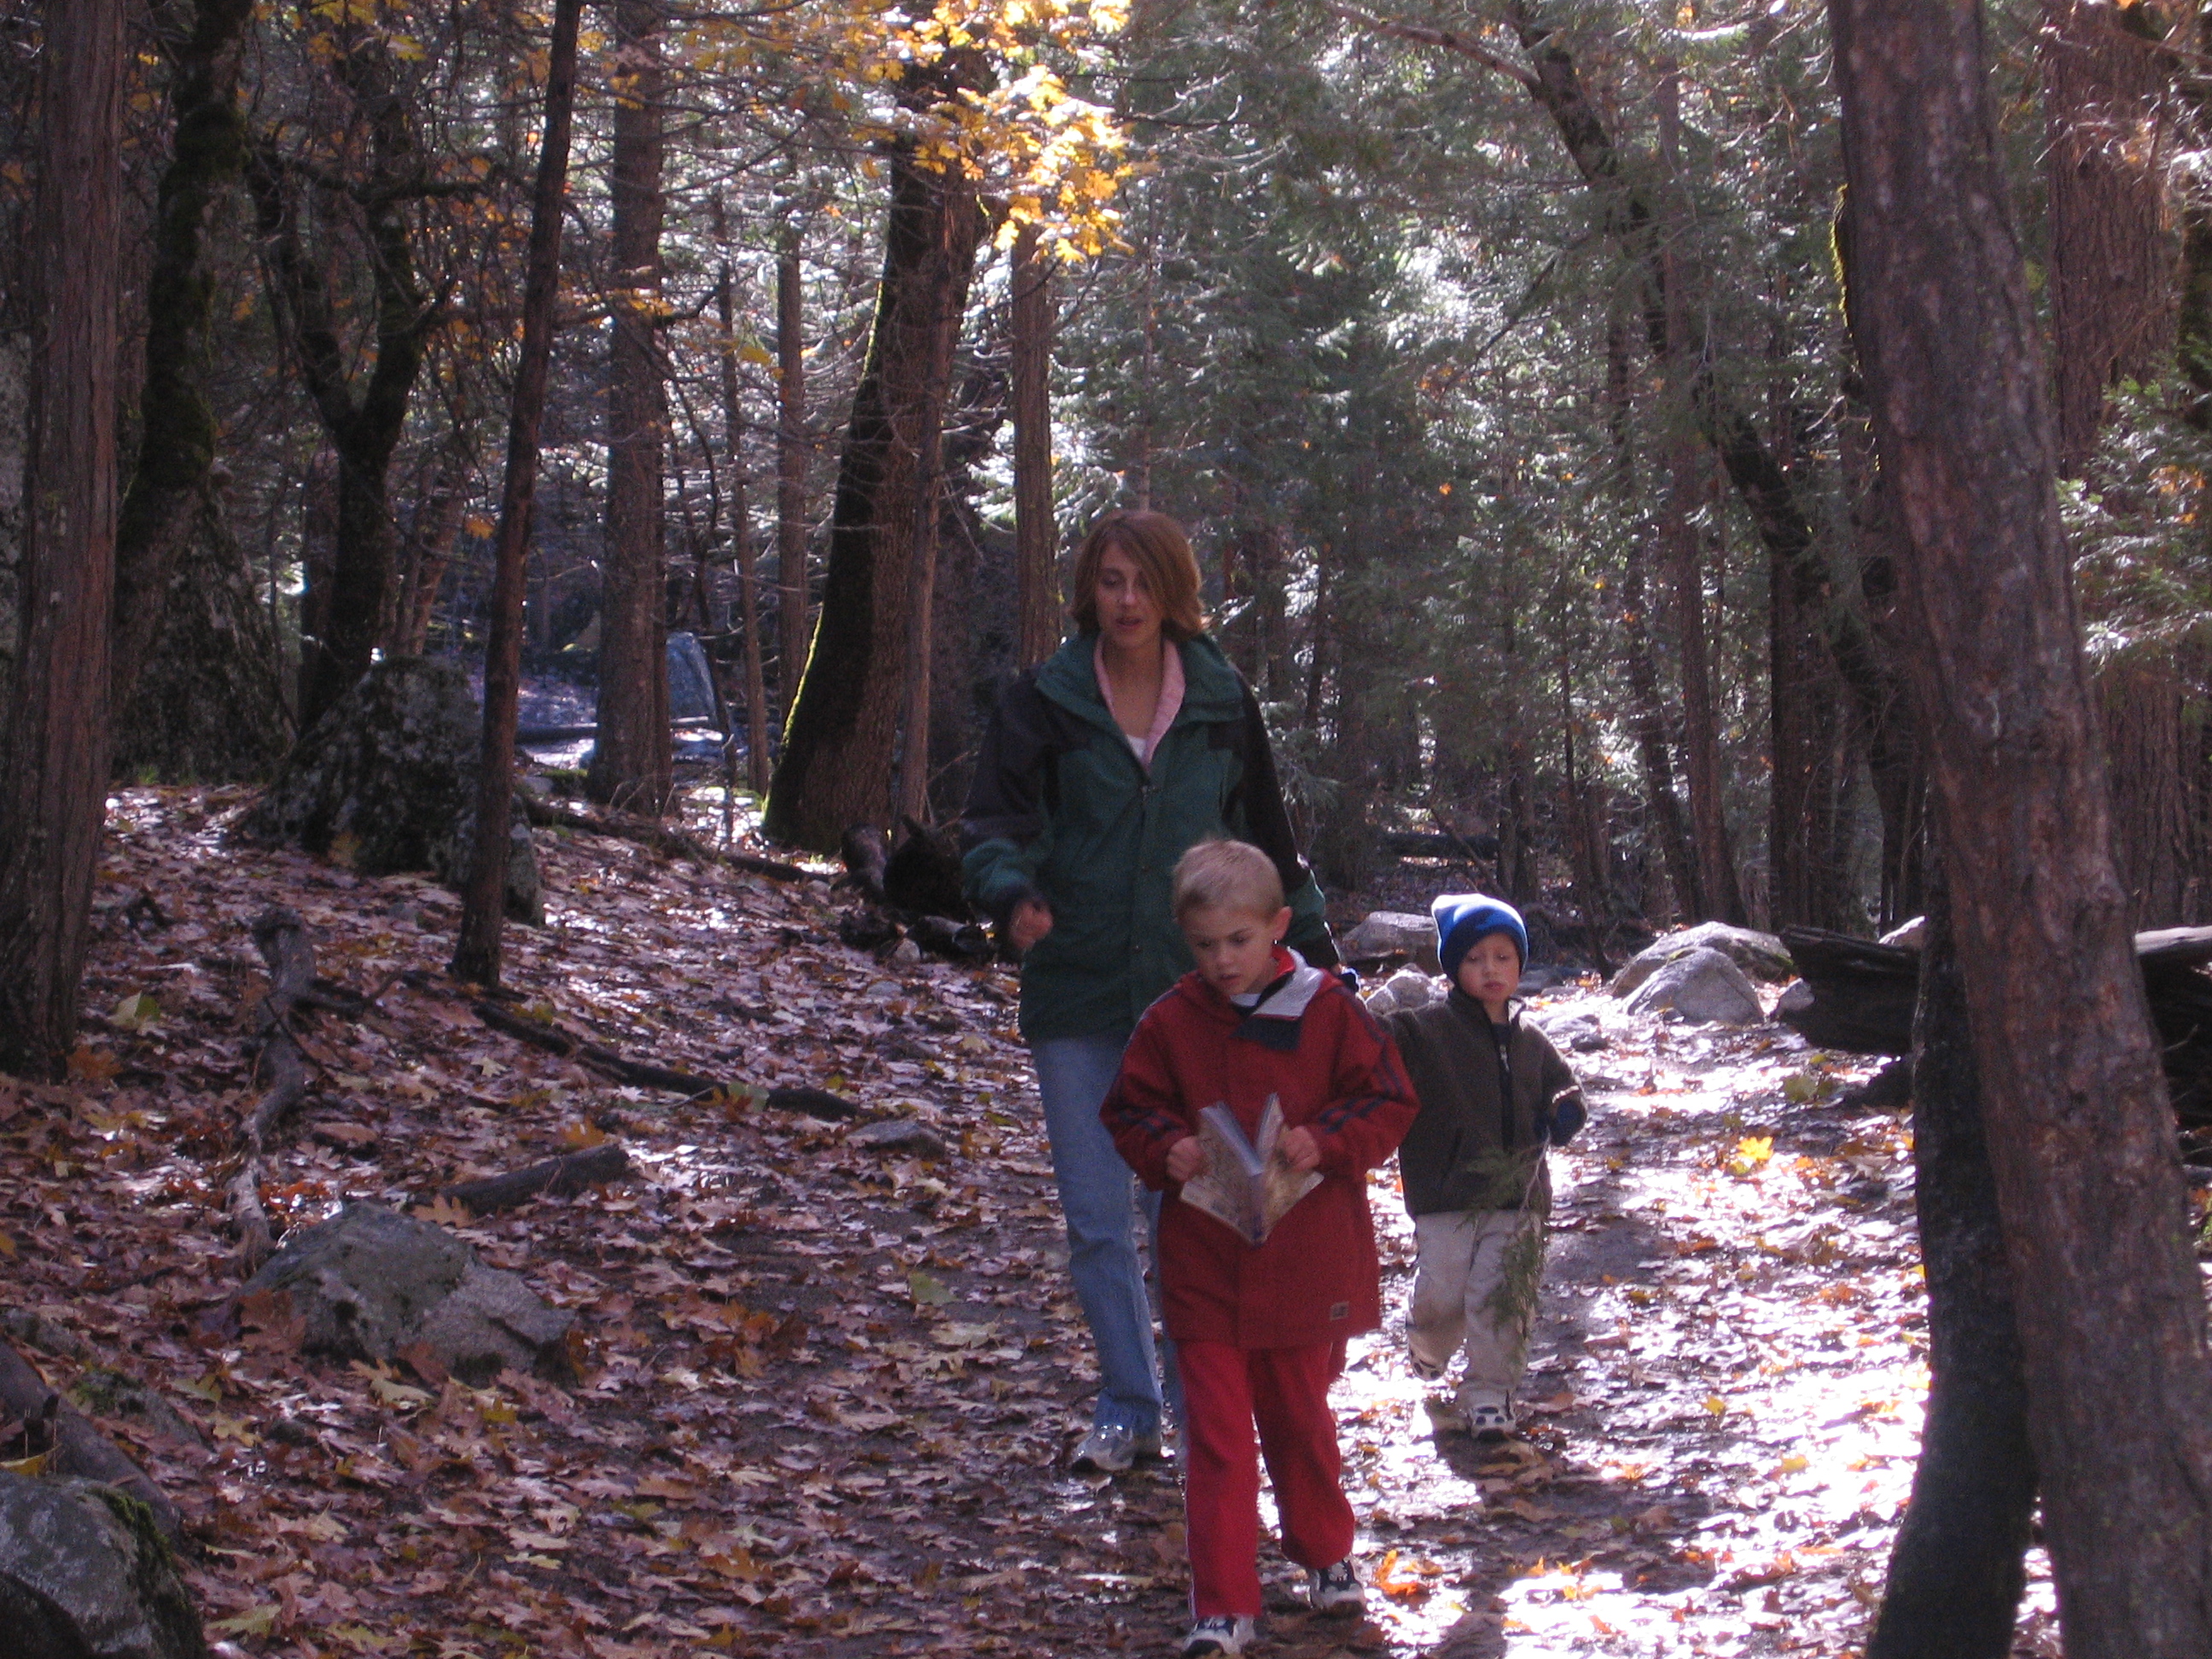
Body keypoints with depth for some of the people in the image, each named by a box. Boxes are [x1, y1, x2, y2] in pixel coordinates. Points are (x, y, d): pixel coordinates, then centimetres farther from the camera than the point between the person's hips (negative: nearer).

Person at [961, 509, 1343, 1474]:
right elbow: (994, 826, -8)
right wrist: (1014, 895, -29)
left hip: (1191, 996, -1)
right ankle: (1127, 1407, 22)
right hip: (1075, 996, 1)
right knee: (1095, 1223, 6)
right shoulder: (1042, 704, 0)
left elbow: (1267, 839, 12)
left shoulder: (1222, 704, 3)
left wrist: (1314, 951, 11)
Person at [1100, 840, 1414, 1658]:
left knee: (1299, 1418, 18)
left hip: (1306, 1267, 0)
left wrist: (1326, 1143, -19)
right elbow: (1129, 1107, 7)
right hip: (1205, 1267, 0)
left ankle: (1324, 1552, 41)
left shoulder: (1330, 1010, -5)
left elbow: (1389, 1101, -3)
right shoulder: (1170, 1022, -2)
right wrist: (1165, 1148, -13)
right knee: (1216, 1435, -2)